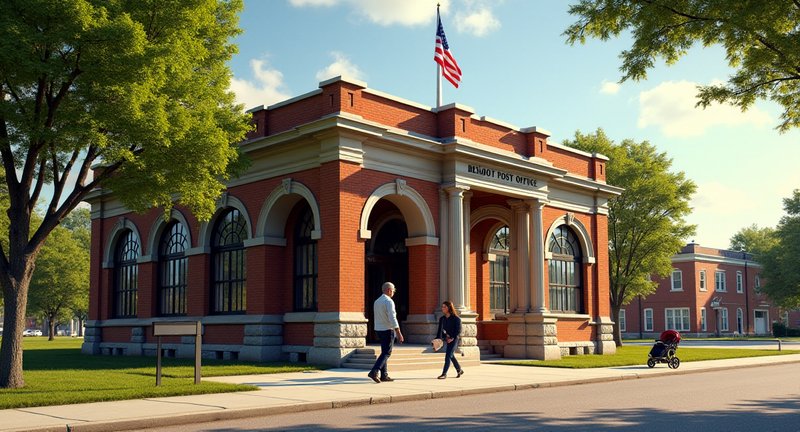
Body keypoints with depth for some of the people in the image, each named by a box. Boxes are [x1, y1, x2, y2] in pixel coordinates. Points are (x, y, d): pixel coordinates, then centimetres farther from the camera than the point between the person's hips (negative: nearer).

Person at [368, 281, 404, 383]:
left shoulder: (377, 301, 12)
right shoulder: (389, 301, -14)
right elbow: (392, 318, -21)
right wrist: (398, 333, -20)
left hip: (378, 329, 8)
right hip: (387, 330, -8)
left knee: (384, 352, 14)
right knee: (386, 353, -5)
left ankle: (384, 375, 14)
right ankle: (374, 372, -17)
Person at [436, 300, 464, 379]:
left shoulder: (456, 318, -10)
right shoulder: (442, 319, 7)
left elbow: (458, 330, -12)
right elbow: (440, 330, 8)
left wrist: (452, 338, -21)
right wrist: (438, 339, -6)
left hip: (454, 339, -7)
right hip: (447, 339, 7)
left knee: (448, 355, -13)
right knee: (451, 356, 16)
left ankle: (444, 373, -12)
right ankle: (459, 370, 35)